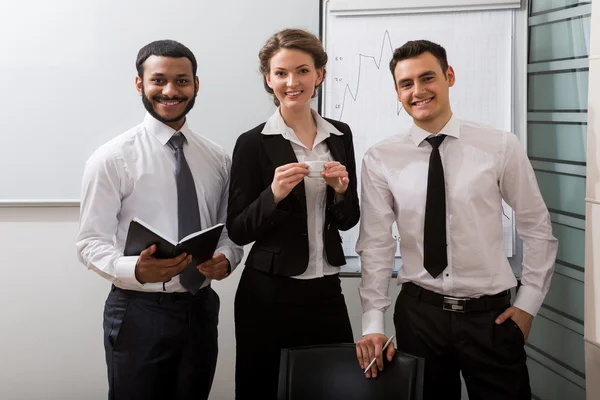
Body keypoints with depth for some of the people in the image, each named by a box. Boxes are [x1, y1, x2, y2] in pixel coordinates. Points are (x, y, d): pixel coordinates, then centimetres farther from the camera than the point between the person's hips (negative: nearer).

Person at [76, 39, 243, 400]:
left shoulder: (218, 160, 6)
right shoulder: (112, 159, -7)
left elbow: (230, 231, 12)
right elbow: (91, 243, -10)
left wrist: (226, 259, -11)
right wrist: (137, 271, -29)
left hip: (201, 309, 4)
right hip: (139, 312, -4)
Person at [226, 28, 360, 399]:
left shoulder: (340, 135, 6)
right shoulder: (253, 143, -8)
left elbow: (348, 220, 11)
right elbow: (238, 231, -7)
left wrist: (341, 190, -9)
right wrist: (274, 194, -22)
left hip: (326, 289, 4)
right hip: (268, 294, -4)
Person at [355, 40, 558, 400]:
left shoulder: (502, 147, -4)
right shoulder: (380, 160, -3)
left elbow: (537, 228, 3)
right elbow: (375, 245, -4)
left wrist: (528, 303, 1)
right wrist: (373, 323, -9)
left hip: (491, 315, 0)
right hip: (418, 313, 1)